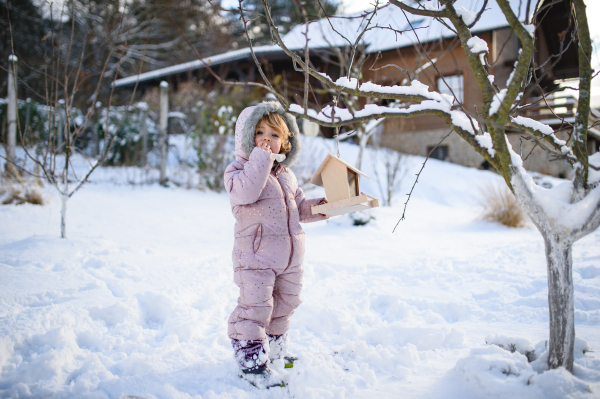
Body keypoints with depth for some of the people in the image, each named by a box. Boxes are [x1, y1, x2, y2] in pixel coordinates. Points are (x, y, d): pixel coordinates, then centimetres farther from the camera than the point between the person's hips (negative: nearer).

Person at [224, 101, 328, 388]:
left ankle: (274, 347, 36)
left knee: (285, 303, 18)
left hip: (290, 255, 8)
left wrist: (318, 207, 5)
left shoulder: (285, 174, 16)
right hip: (256, 253, -7)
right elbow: (247, 192, -29)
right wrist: (260, 158, -26)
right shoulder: (239, 169, -7)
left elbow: (299, 207, 23)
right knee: (255, 306, -11)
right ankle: (251, 359, 0)